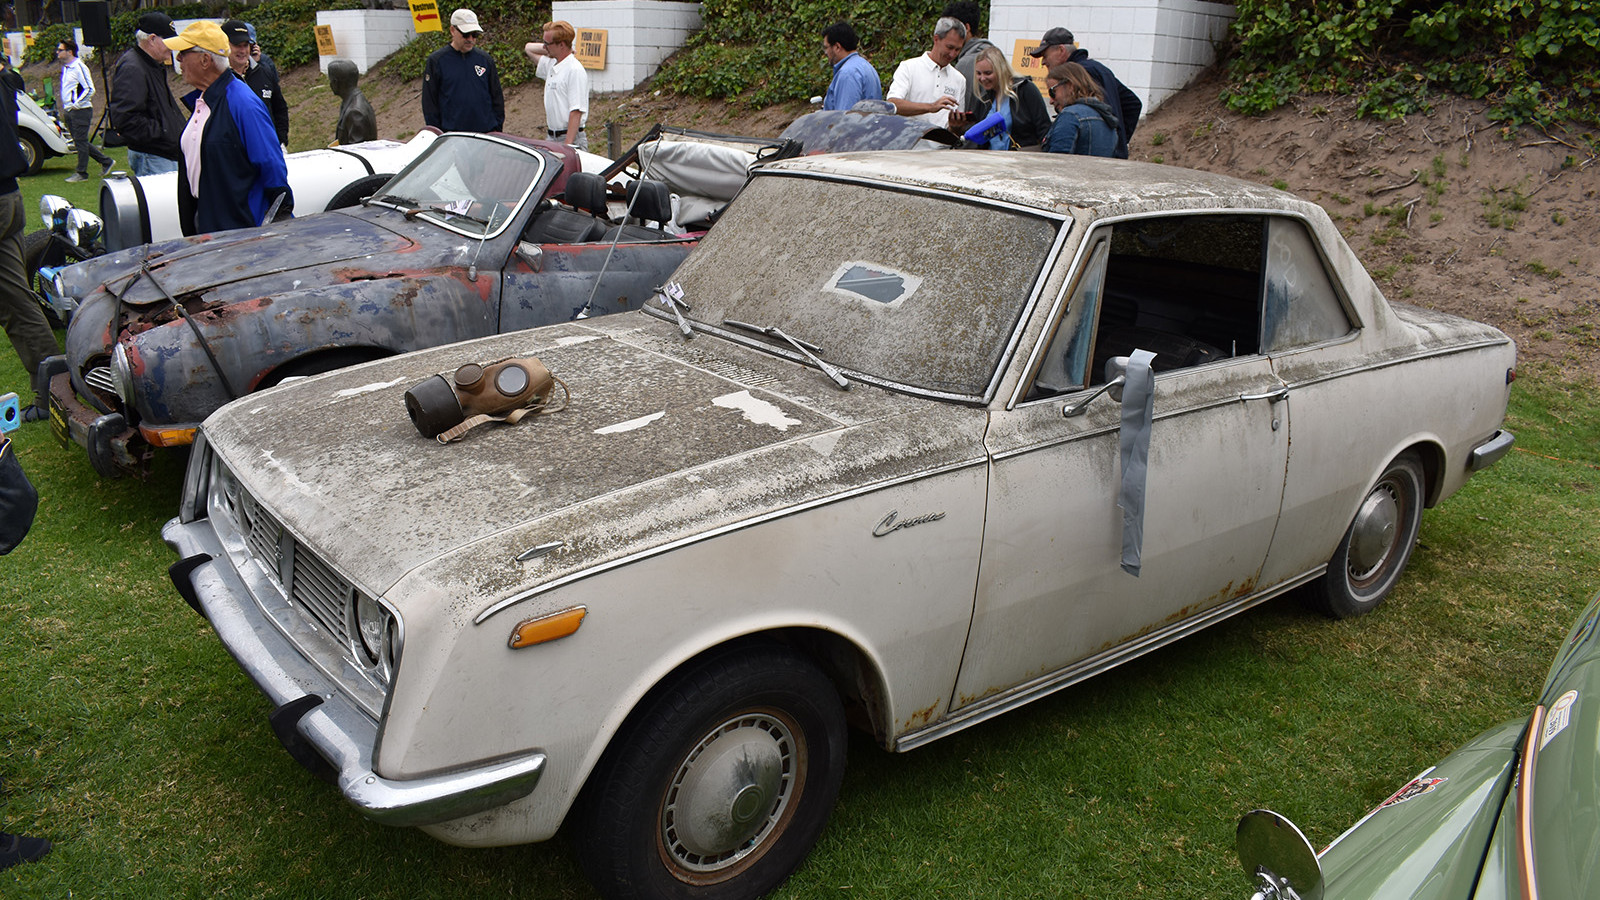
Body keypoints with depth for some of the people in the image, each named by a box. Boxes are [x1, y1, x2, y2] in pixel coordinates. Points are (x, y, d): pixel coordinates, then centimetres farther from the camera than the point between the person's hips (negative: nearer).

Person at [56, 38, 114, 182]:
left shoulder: (79, 67, -13)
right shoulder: (65, 67, 15)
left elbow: (90, 89, -18)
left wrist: (76, 104, -17)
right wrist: (65, 108, 17)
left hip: (81, 110, -9)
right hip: (69, 111, 9)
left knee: (80, 141, -4)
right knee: (79, 141, 11)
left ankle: (82, 173, 2)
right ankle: (105, 161, 20)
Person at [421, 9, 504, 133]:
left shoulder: (485, 60, 9)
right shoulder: (436, 61, 1)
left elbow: (496, 97, 14)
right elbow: (429, 101, 1)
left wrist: (497, 128, 8)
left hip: (486, 132, 3)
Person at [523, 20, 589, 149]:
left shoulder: (575, 71, -15)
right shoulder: (551, 64, 11)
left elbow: (576, 112, -20)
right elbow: (529, 48, 30)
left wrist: (567, 145, -25)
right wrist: (550, 50, 12)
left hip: (571, 139, -8)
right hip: (552, 138, 8)